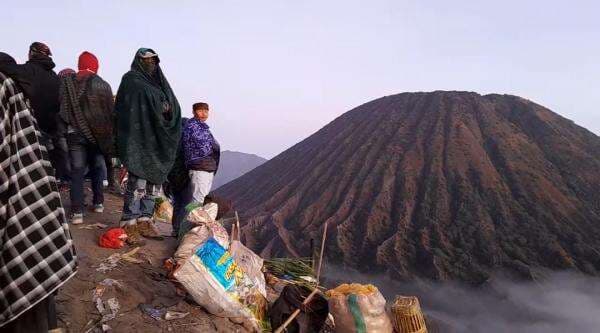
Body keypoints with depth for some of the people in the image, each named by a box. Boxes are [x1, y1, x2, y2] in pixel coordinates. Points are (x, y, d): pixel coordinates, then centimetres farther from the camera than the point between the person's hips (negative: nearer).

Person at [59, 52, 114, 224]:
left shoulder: (67, 83, 0)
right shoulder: (102, 85, -2)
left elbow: (63, 109, -1)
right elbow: (110, 112, -2)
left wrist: (64, 129, 5)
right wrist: (108, 135, 4)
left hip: (75, 133, 0)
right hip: (97, 133, 1)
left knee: (77, 171, 0)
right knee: (97, 168, 17)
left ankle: (77, 212, -7)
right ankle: (98, 203, 23)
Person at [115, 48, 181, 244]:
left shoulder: (160, 82, 21)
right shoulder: (131, 80, 2)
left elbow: (174, 107, 11)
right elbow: (127, 110, -12)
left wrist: (168, 109, -13)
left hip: (157, 141, 7)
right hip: (138, 139, -7)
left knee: (154, 180, 8)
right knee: (138, 181, -11)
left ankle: (145, 221, 15)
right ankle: (129, 225, -6)